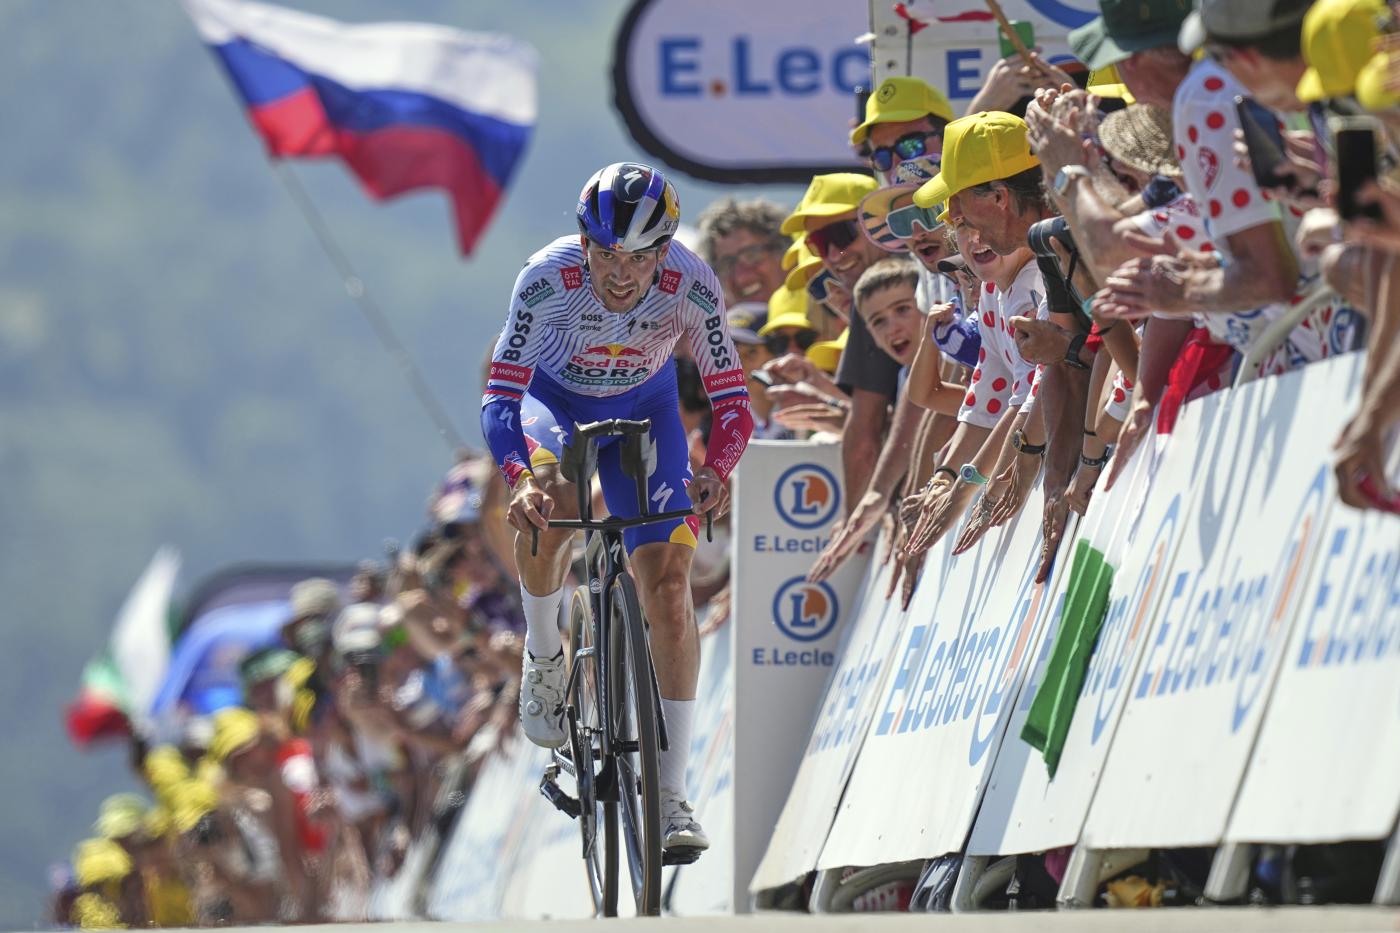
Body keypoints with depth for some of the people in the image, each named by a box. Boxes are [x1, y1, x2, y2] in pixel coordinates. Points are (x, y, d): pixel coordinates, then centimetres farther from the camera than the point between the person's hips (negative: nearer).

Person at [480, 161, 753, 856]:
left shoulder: (691, 288, -30)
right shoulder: (548, 279, -33)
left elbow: (733, 401, -27)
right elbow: (499, 399, -34)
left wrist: (715, 470, -48)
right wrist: (519, 480, -53)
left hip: (644, 409, 1)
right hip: (556, 398, -1)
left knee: (668, 584, -13)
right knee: (549, 508, -35)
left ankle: (671, 796, -9)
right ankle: (543, 655, -4)